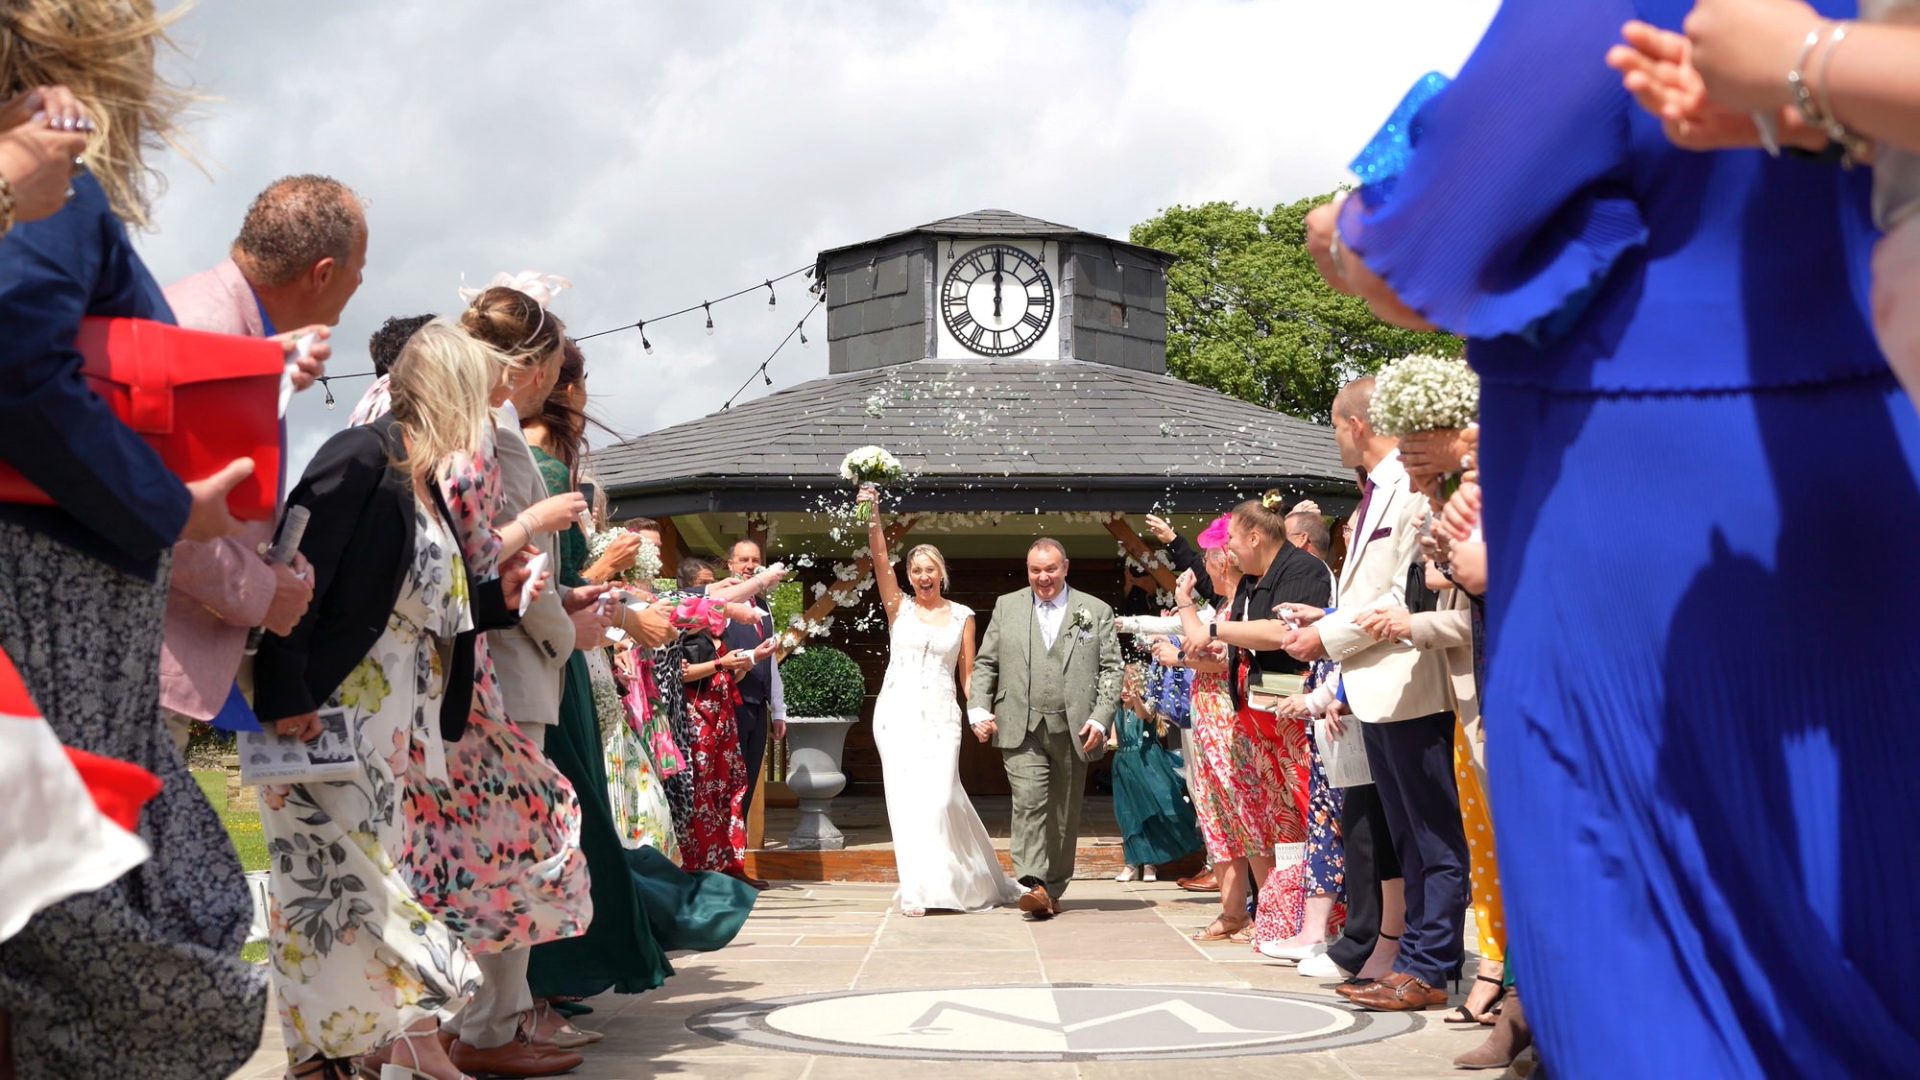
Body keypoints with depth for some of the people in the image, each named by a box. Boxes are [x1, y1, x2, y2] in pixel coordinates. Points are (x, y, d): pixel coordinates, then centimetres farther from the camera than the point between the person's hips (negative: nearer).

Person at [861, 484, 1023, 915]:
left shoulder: (962, 616, 9)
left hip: (941, 714, 0)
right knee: (906, 796, -5)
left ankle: (945, 884, 2)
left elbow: (968, 672, 8)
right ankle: (918, 887, 0)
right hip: (898, 710, 0)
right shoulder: (898, 606, 7)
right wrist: (873, 517, -18)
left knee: (938, 795, -10)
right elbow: (880, 559, -5)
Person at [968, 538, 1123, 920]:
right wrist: (978, 709, 0)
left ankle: (1053, 889, 18)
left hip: (1073, 730, 1)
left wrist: (1100, 718, -6)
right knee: (1028, 803, -15)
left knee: (1065, 814, 7)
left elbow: (1111, 670, 5)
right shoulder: (1006, 607, 12)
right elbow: (984, 664, 13)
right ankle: (1031, 885, -22)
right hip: (1021, 729, -1)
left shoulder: (1096, 611, 9)